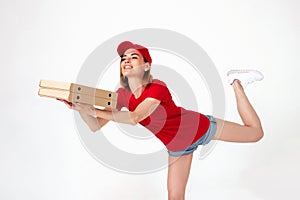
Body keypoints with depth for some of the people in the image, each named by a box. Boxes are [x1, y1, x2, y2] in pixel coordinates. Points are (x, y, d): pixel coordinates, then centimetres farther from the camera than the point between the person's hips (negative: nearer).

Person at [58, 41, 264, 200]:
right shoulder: (122, 95, -13)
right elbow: (95, 127, -12)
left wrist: (94, 111, -43)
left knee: (255, 133, 9)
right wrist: (81, 108, -31)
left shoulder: (158, 87, -31)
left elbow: (134, 118, -43)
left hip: (200, 128, -4)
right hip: (177, 147, 4)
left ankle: (236, 81, 24)